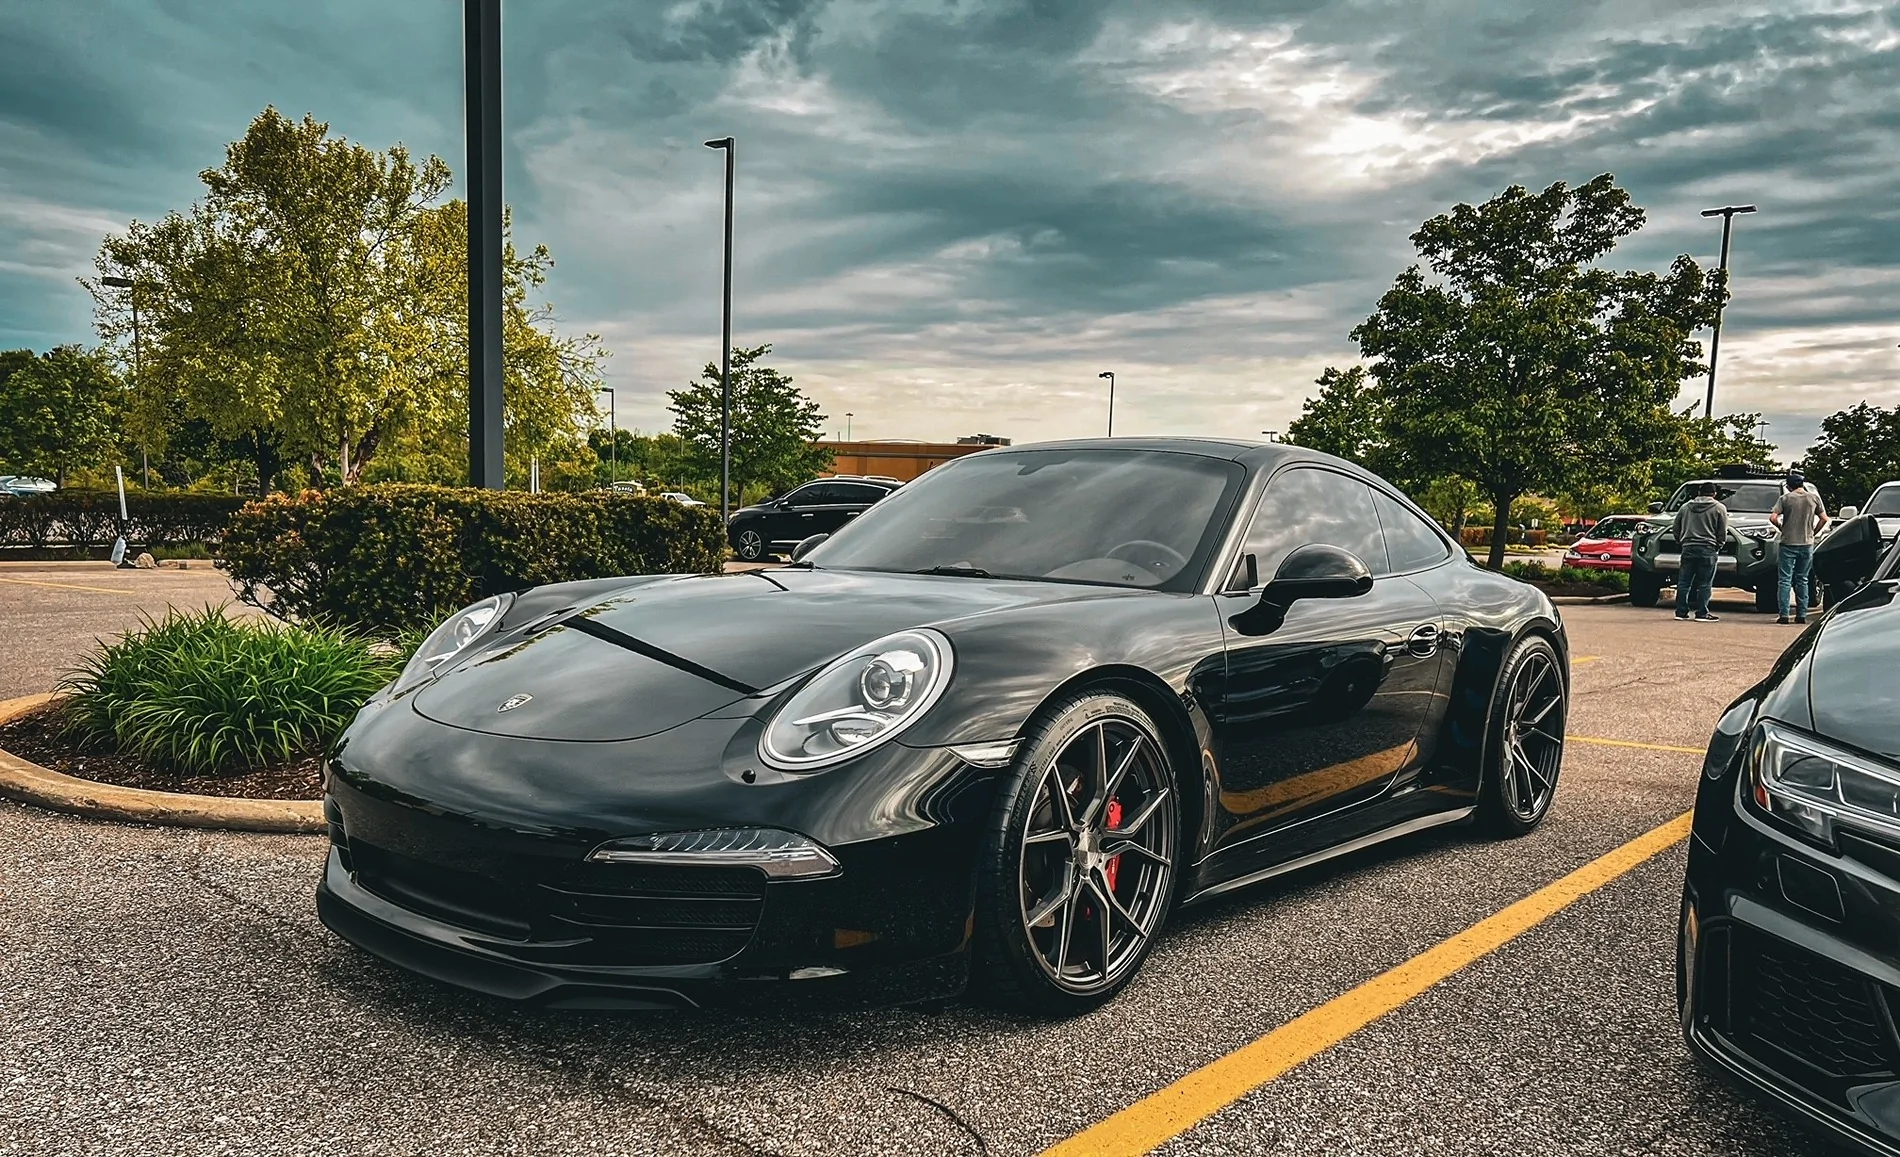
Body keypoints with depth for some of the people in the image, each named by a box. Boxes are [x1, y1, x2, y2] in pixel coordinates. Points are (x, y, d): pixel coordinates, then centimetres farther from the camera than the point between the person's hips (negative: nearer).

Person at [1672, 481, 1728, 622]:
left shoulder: (1686, 507, 12)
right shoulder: (1719, 508, 2)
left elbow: (1676, 529, 13)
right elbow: (1723, 533, 0)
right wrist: (1718, 547, 13)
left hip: (1688, 548, 4)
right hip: (1707, 550, -3)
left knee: (1684, 582, 6)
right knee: (1705, 584, -1)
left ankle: (1681, 612, 6)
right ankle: (1702, 613, -1)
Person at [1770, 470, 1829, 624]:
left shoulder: (1785, 498, -5)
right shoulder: (1814, 498, 3)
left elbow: (1773, 518, -13)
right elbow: (1824, 519, 3)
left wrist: (1782, 528, 4)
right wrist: (1813, 533, 14)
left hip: (1788, 544, -3)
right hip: (1807, 544, 3)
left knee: (1784, 581, 0)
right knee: (1803, 581, 12)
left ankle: (1784, 615, -6)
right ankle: (1802, 615, 12)